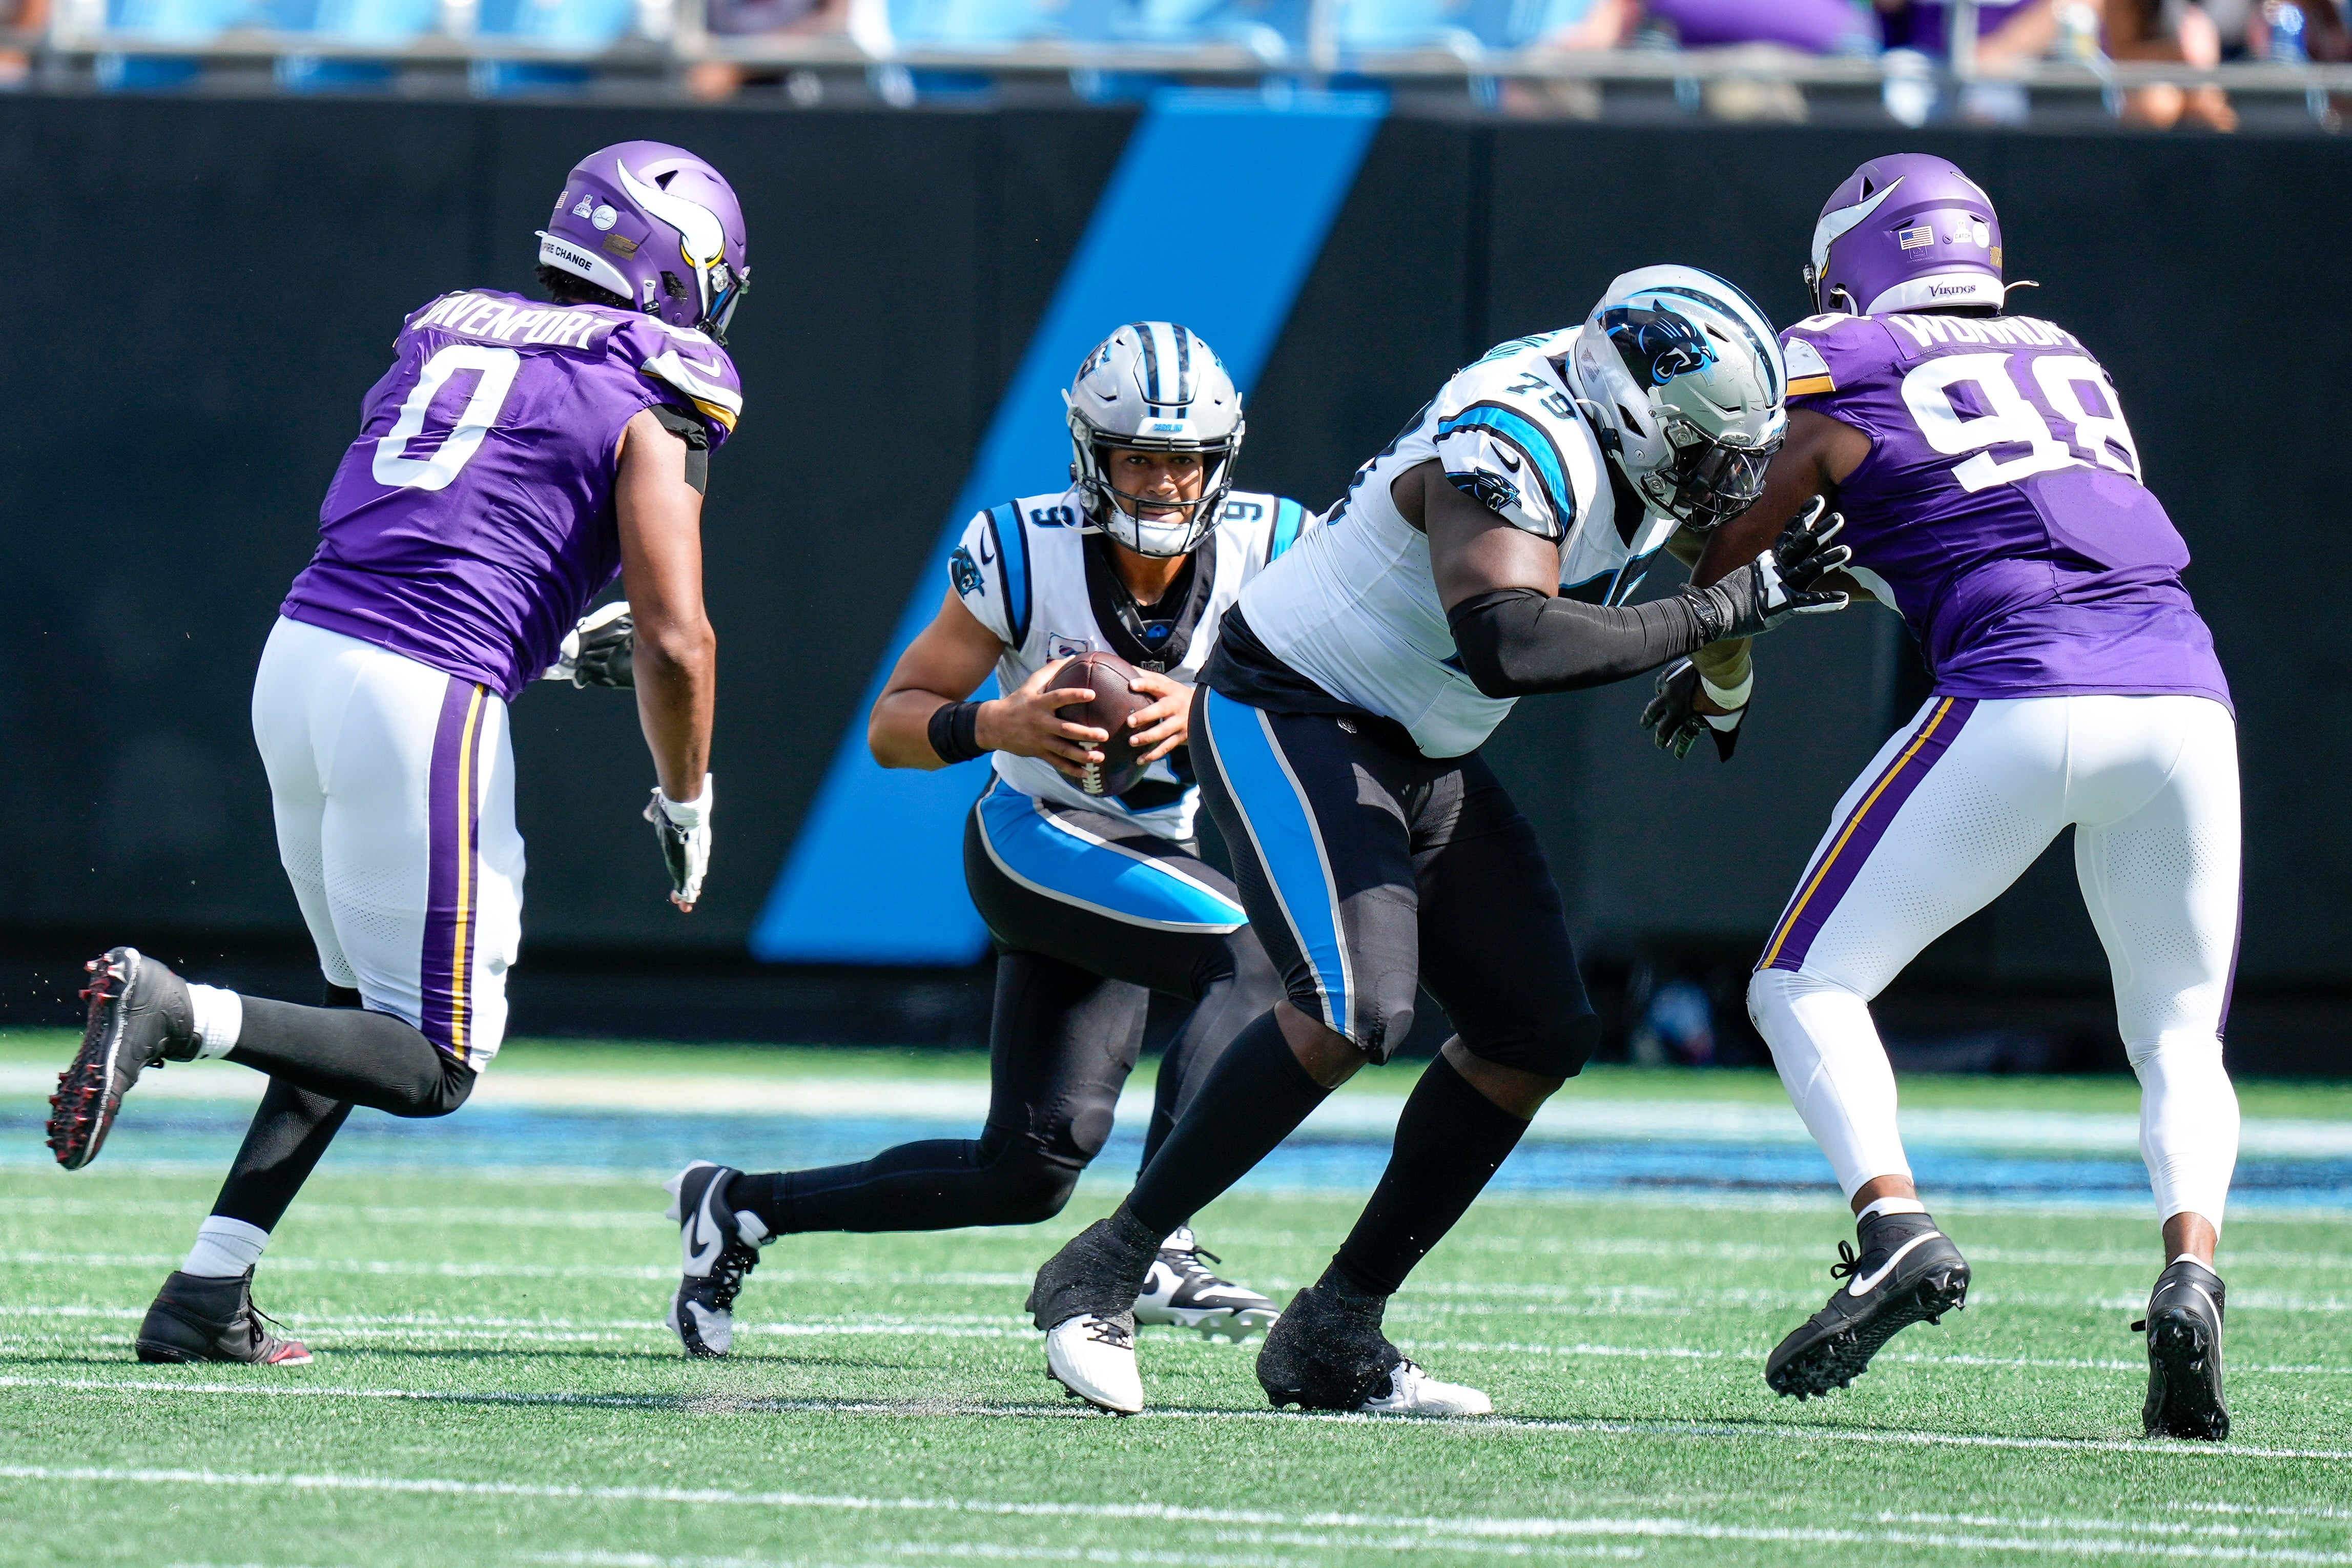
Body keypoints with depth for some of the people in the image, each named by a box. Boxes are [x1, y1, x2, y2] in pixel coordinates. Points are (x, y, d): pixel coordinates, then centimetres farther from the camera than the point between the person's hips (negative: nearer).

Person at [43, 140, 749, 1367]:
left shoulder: (445, 335, 19)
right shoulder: (649, 404, -1)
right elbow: (677, 642, -7)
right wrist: (686, 807, 9)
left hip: (299, 655, 7)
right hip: (426, 700, -7)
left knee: (371, 1006, 21)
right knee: (436, 1064, 2)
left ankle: (208, 1295, 10)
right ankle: (175, 1014, -20)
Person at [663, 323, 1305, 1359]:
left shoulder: (1266, 550, -10)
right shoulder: (1023, 555, -17)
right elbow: (892, 727, -12)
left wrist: (1201, 718, -32)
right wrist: (995, 727, -32)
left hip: (1162, 863, 5)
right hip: (1037, 840, -5)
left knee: (1032, 1171, 4)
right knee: (1264, 955, -29)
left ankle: (744, 1208, 18)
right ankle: (1157, 1247, -34)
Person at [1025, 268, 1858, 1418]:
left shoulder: (1631, 446, -1)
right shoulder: (1519, 449, -29)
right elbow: (1506, 645, -46)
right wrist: (1721, 613, -38)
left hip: (1420, 759, 10)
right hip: (1286, 714, -10)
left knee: (1538, 1035, 3)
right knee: (1355, 1007, -28)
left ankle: (1333, 1337, 8)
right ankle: (1101, 1276, -17)